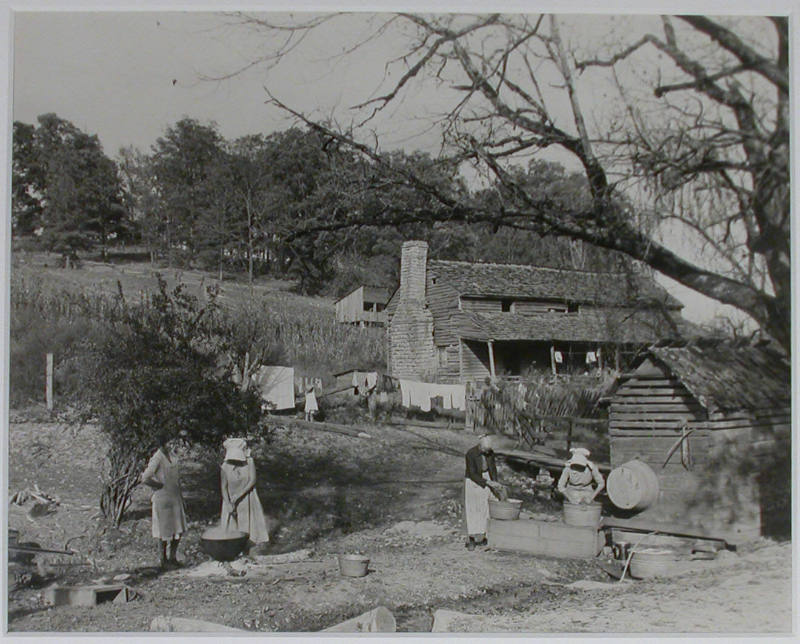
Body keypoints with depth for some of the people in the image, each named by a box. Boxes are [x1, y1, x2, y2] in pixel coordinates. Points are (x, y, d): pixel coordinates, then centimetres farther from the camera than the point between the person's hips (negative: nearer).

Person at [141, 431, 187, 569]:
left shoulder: (171, 456, 8)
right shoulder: (157, 458, -16)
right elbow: (145, 479, -23)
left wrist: (180, 495, 17)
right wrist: (161, 486, -13)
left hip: (175, 497, 8)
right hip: (163, 499, -8)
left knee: (178, 529, 11)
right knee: (165, 532, 2)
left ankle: (173, 558, 25)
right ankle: (164, 560, 15)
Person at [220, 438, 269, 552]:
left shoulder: (249, 462, -16)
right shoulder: (225, 467, -16)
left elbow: (252, 481, -16)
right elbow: (223, 488, -13)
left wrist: (239, 495, -23)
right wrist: (229, 504, -22)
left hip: (247, 499, 0)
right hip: (231, 500, 0)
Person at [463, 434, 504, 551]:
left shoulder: (490, 453, -7)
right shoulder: (471, 454, -24)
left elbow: (493, 469, 3)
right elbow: (473, 474, -23)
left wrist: (495, 483, -11)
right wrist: (488, 483, -25)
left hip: (485, 480, 5)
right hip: (472, 481, -5)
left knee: (483, 510, 4)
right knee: (472, 511, -8)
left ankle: (480, 537, 11)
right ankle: (470, 539, -7)